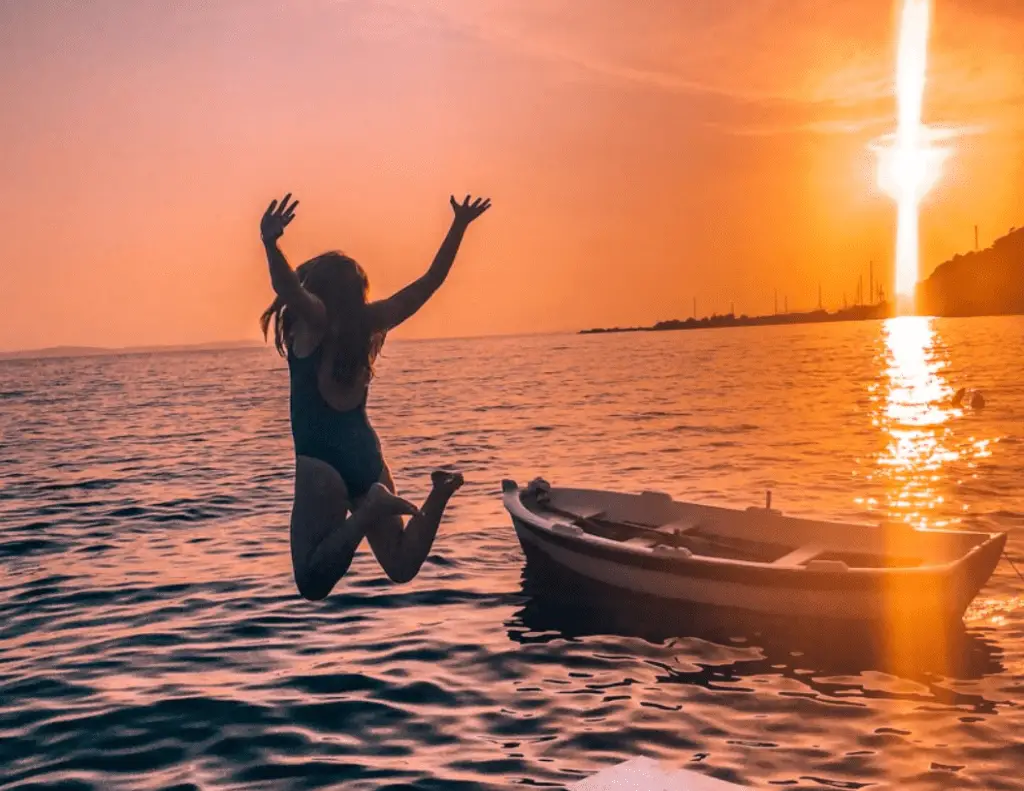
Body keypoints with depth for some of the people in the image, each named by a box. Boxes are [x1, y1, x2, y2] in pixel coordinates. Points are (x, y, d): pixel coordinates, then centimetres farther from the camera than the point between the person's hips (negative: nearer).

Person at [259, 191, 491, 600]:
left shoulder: (314, 322, -6)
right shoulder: (368, 321, 7)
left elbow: (288, 289, -28)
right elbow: (431, 281, 13)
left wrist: (270, 244, -44)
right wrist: (460, 225, 18)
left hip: (320, 459, -5)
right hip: (366, 452, 6)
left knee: (312, 585, -6)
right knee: (401, 566, 11)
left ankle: (370, 509, -24)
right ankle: (438, 494, -12)